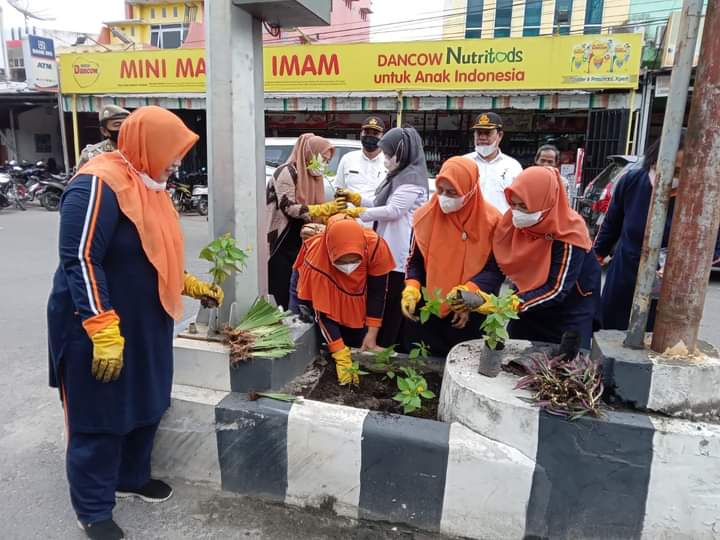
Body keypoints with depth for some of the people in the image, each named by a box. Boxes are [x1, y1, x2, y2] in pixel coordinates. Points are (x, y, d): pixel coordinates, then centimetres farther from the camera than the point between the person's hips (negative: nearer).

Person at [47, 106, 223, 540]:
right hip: (100, 331, -9)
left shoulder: (148, 186, 10)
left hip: (146, 326, 9)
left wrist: (191, 285, 17)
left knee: (145, 408, 20)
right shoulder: (98, 184, -20)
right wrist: (104, 331, -29)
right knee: (99, 421, 6)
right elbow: (81, 261, -25)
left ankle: (132, 478, 41)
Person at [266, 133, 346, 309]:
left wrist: (333, 211, -4)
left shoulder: (312, 175, 13)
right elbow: (289, 207, -21)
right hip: (280, 244, -8)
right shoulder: (287, 172, -12)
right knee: (279, 291, -4)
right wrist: (326, 209, -22)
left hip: (299, 244, 8)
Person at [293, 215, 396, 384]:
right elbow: (321, 311, -31)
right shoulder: (315, 257, -39)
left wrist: (372, 335, -19)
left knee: (359, 345, 7)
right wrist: (341, 356, -34)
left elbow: (377, 293, -19)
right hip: (327, 297, -1)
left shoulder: (376, 247, -35)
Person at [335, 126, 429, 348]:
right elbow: (380, 202, 20)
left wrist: (357, 212, -11)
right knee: (385, 300, 14)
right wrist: (354, 197, 11)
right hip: (389, 249, 10)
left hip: (400, 252, -10)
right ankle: (384, 345, 23)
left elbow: (391, 210, -19)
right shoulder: (398, 175, 18)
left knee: (392, 303, -2)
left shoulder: (413, 178, -13)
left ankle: (384, 346, 7)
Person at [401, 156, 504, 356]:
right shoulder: (425, 215, -1)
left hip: (470, 315, -2)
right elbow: (415, 261, 6)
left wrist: (468, 293, -23)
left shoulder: (490, 220, -8)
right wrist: (411, 290, -12)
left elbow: (496, 269, -7)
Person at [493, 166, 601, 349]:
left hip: (568, 318, -5)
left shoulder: (569, 235, -27)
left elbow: (556, 290, -27)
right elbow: (501, 264, -5)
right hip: (529, 312, 5)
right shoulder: (515, 220, -13)